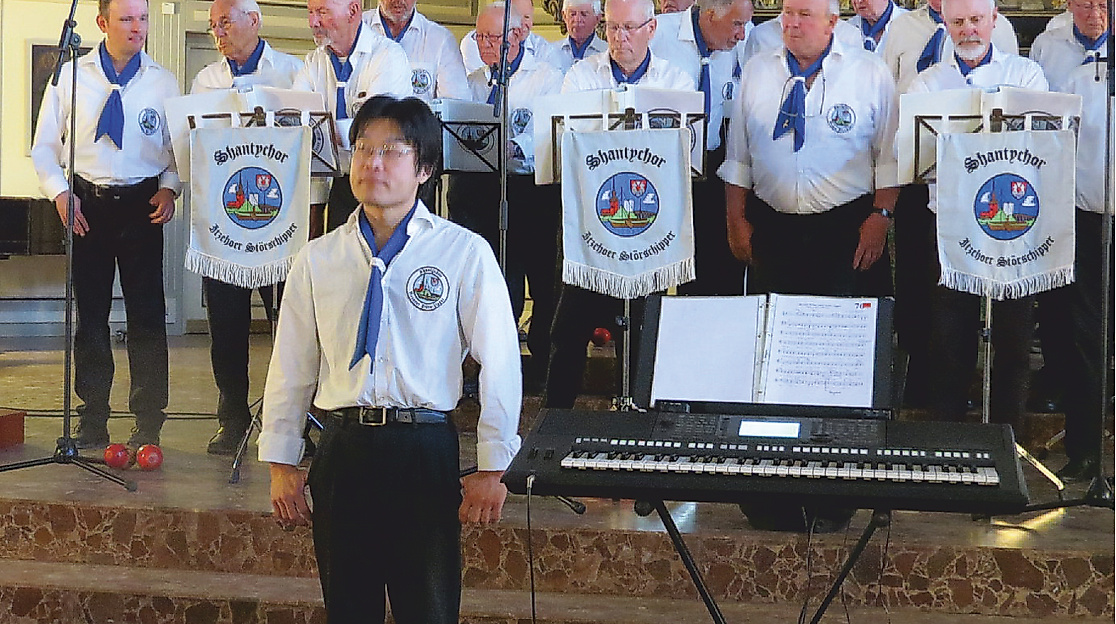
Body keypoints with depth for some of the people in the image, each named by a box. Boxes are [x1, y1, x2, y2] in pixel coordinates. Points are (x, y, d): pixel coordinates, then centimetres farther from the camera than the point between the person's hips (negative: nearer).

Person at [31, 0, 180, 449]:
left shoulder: (164, 83, 5)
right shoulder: (70, 76, 5)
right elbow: (45, 146, 7)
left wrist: (170, 187, -9)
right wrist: (60, 193, -6)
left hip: (142, 205, 0)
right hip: (86, 204, 1)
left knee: (147, 312, 0)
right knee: (89, 311, 6)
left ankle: (148, 425, 9)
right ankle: (91, 423, 16)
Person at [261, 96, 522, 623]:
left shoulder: (464, 253, -2)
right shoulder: (317, 259, 7)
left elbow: (499, 363, -3)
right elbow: (291, 366, 11)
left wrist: (492, 470, -4)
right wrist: (281, 464, 9)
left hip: (425, 450, -2)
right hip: (341, 450, 3)